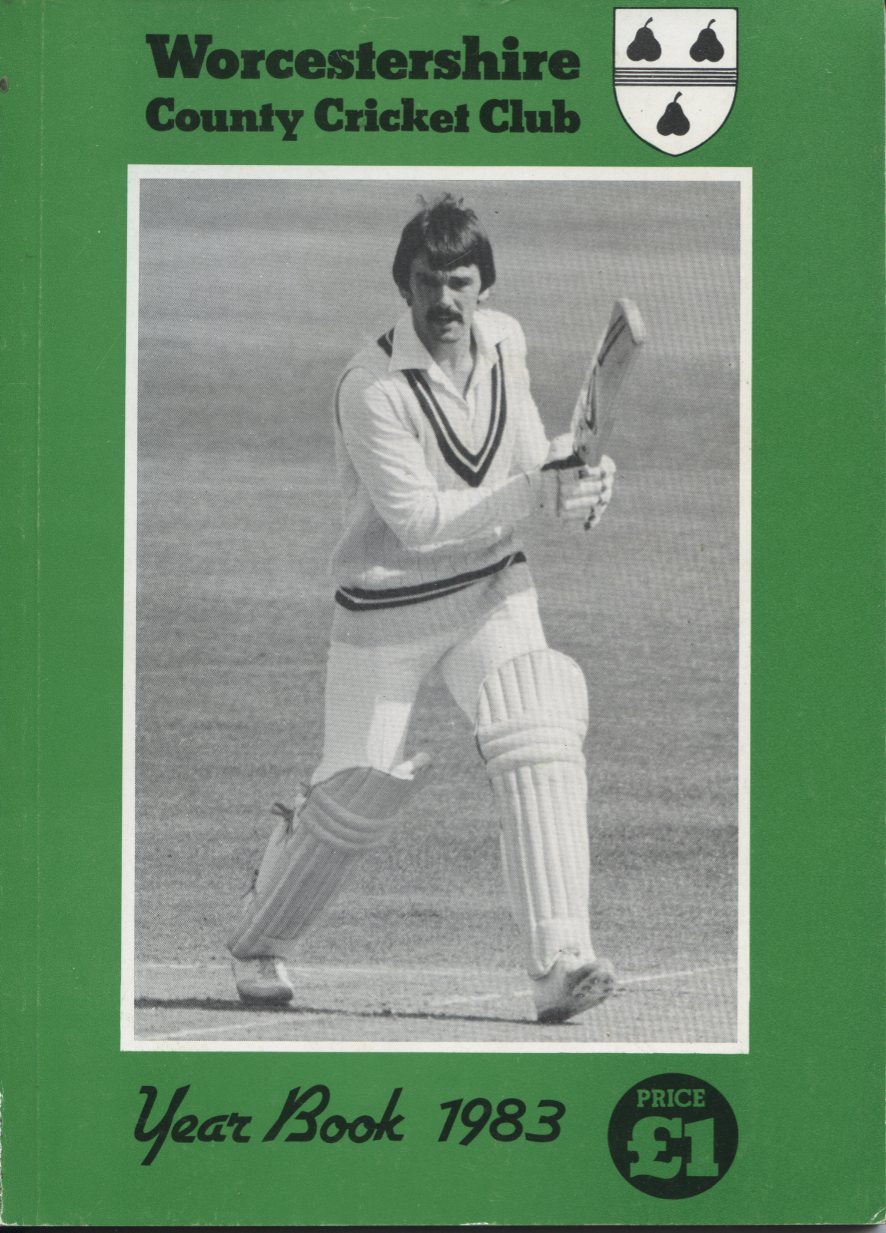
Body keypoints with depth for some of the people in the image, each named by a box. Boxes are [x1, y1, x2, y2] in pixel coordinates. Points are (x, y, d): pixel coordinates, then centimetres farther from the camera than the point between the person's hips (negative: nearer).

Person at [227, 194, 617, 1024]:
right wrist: (535, 498, -32)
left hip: (495, 590, 5)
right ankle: (257, 946, 29)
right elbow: (417, 520, -24)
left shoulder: (504, 341, 0)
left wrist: (572, 478, -10)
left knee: (540, 748, -17)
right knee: (357, 793, 2)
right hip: (386, 611, -4)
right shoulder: (371, 388, -20)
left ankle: (559, 963, -19)